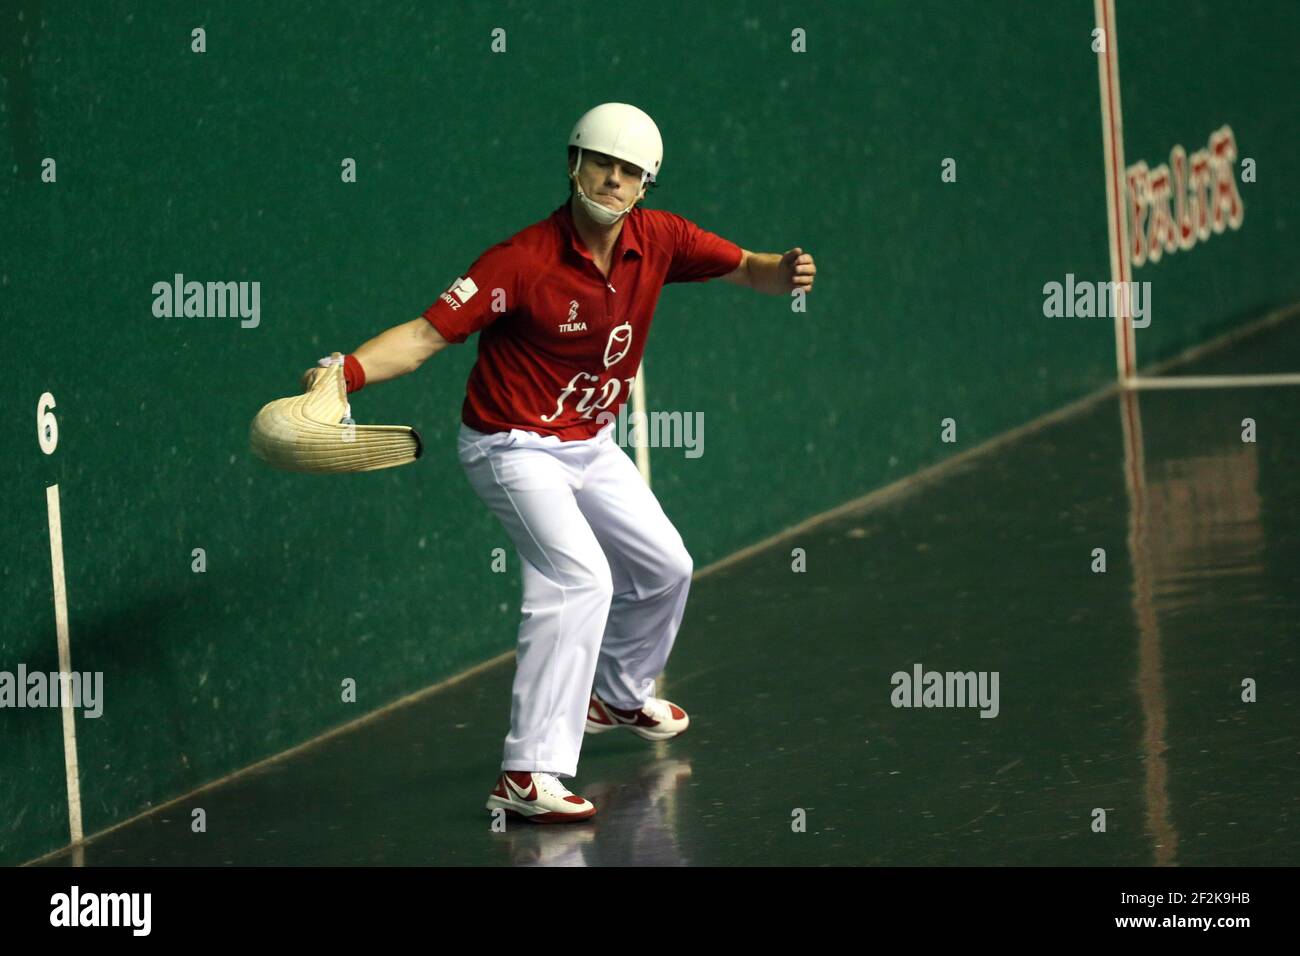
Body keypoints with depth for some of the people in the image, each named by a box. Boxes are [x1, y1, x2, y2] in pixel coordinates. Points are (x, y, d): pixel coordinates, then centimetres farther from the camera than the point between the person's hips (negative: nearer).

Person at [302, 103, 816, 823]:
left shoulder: (658, 240, -8)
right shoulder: (524, 261, -26)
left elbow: (745, 269, 2)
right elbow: (426, 334, -29)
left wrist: (782, 272, -22)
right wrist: (347, 373, -46)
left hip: (589, 445, 8)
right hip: (514, 448, -8)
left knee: (664, 568, 23)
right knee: (580, 577, -28)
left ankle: (619, 697, 52)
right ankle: (528, 775, -31)